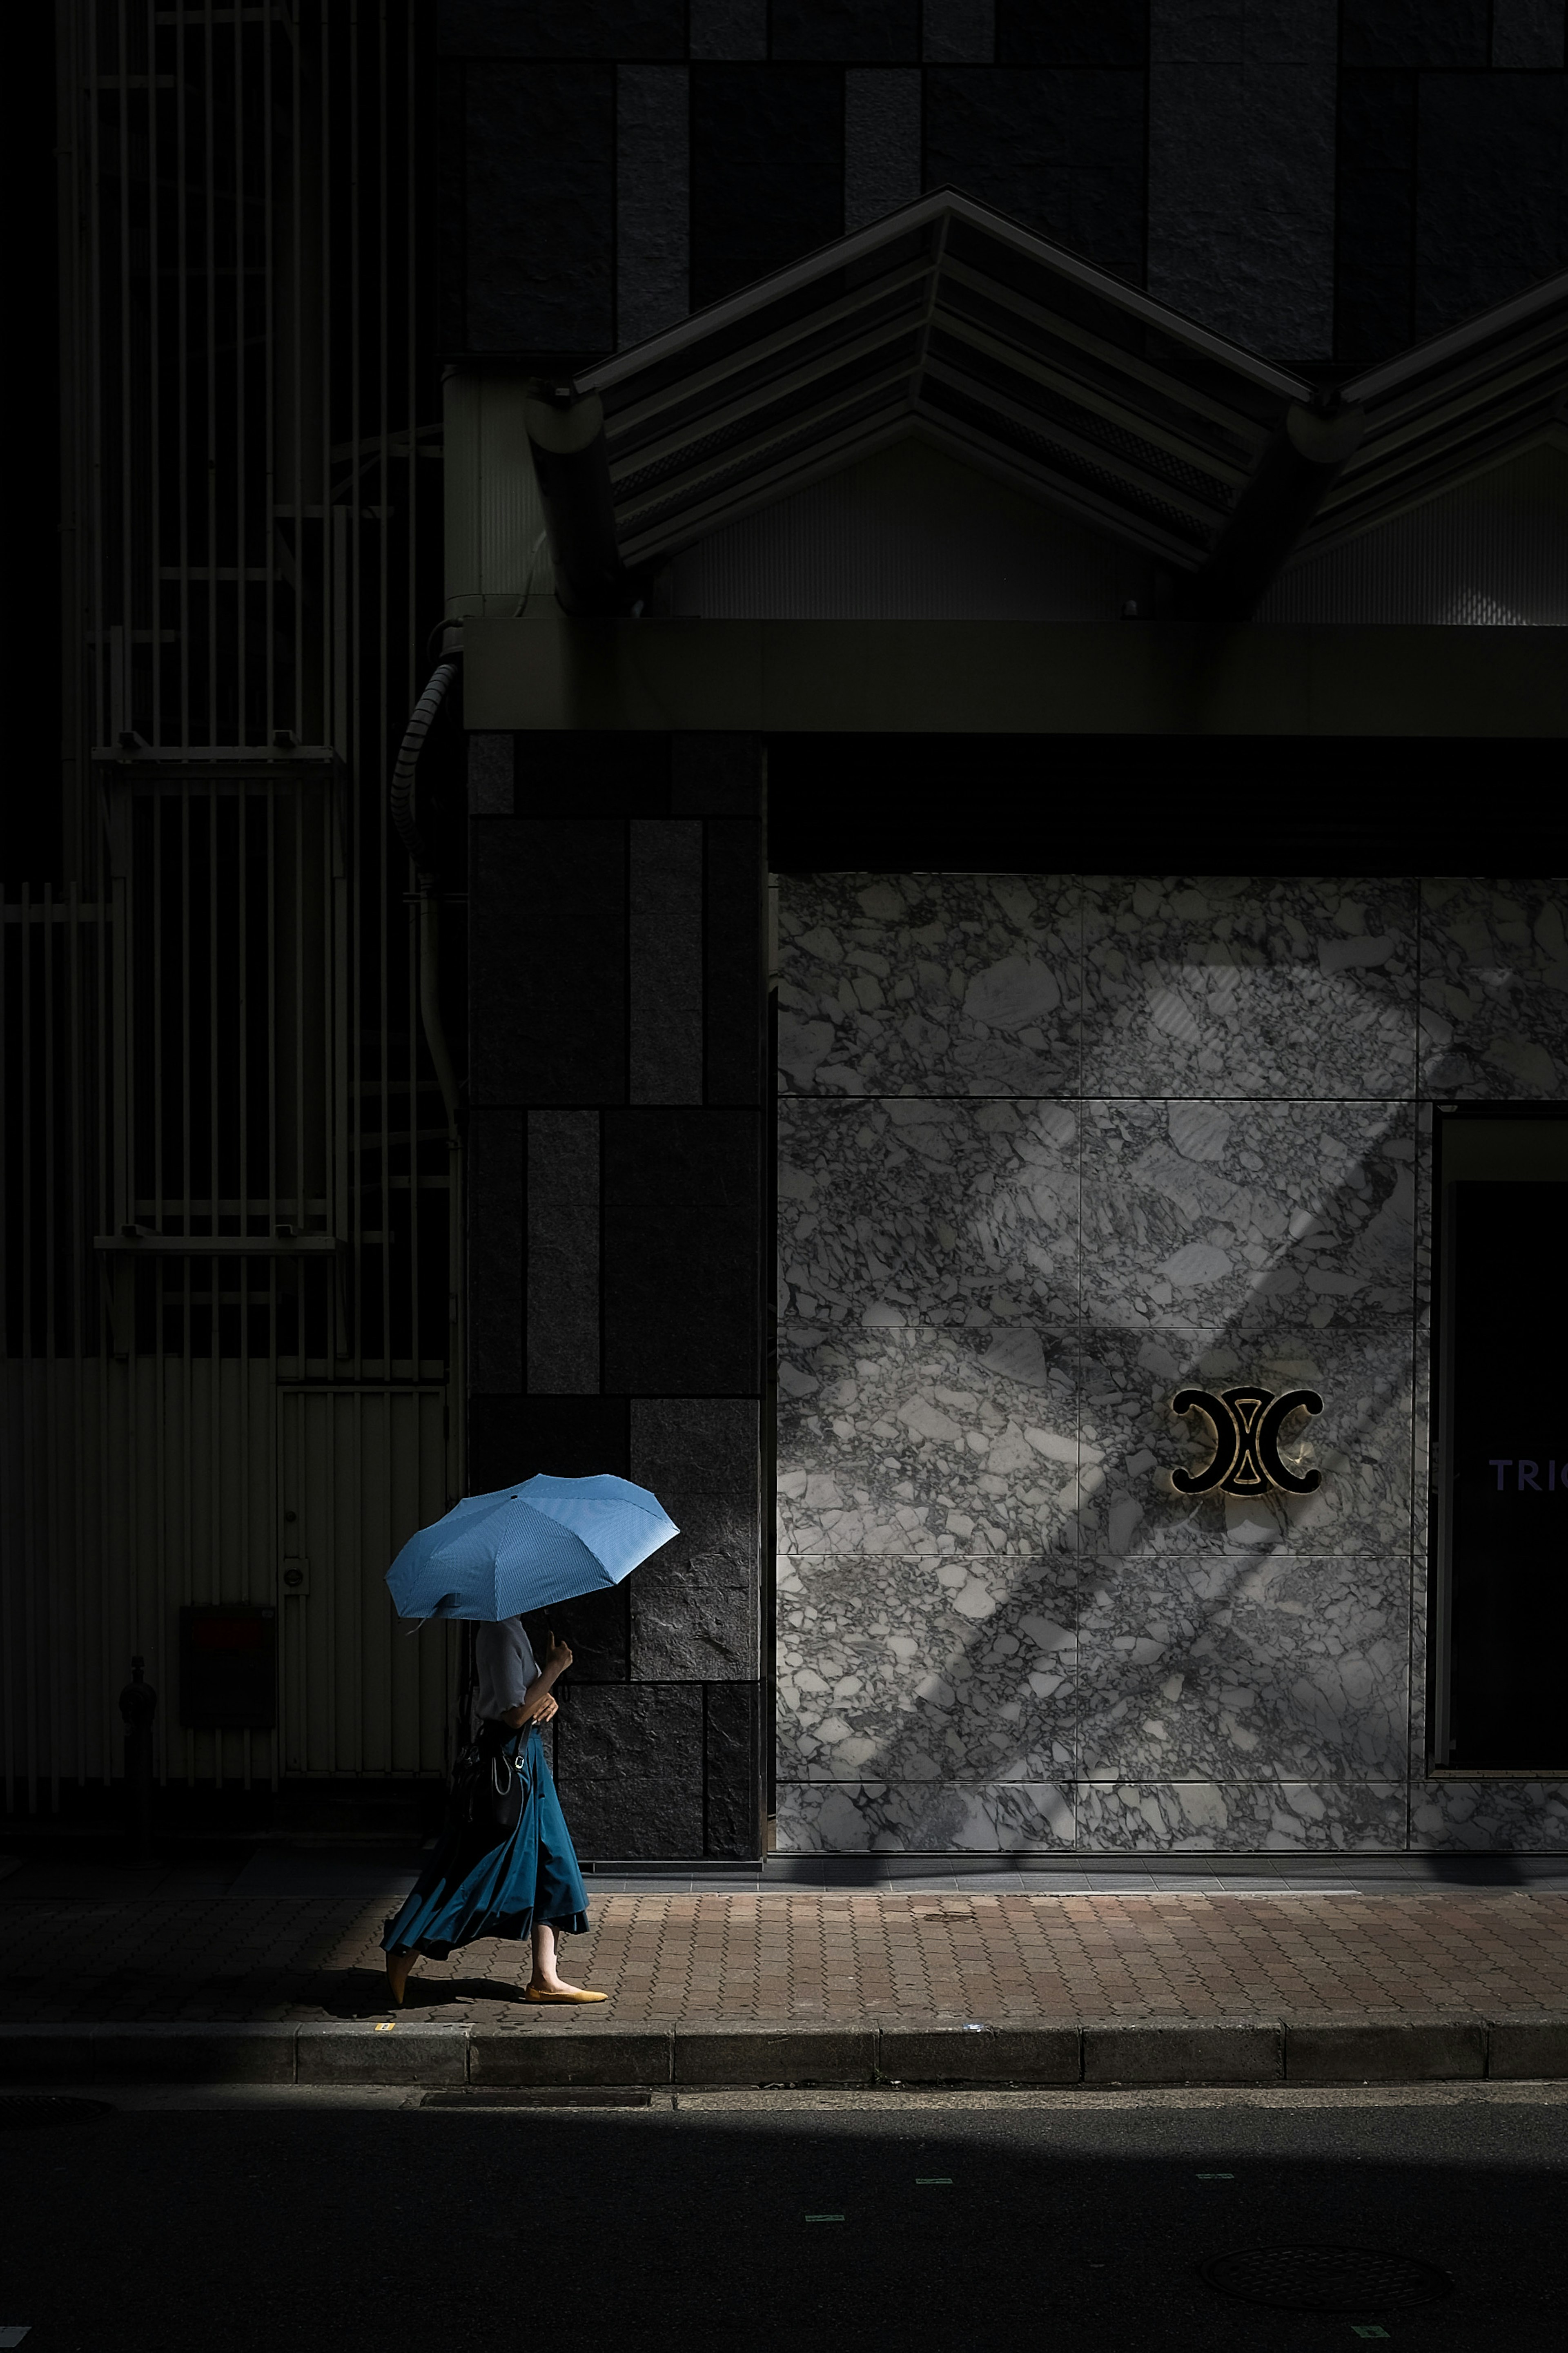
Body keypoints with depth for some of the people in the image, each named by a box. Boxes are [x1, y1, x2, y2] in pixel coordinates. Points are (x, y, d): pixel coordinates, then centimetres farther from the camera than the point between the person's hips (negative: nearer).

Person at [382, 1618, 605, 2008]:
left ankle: (545, 1979, 10)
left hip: (525, 1760, 10)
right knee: (475, 1873, -4)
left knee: (548, 1871, 9)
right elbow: (514, 1714, -23)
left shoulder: (509, 1629, 13)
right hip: (510, 1762, -10)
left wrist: (546, 1699, 0)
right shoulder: (502, 1634, -19)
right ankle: (402, 1956, 6)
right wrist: (554, 1669, -16)